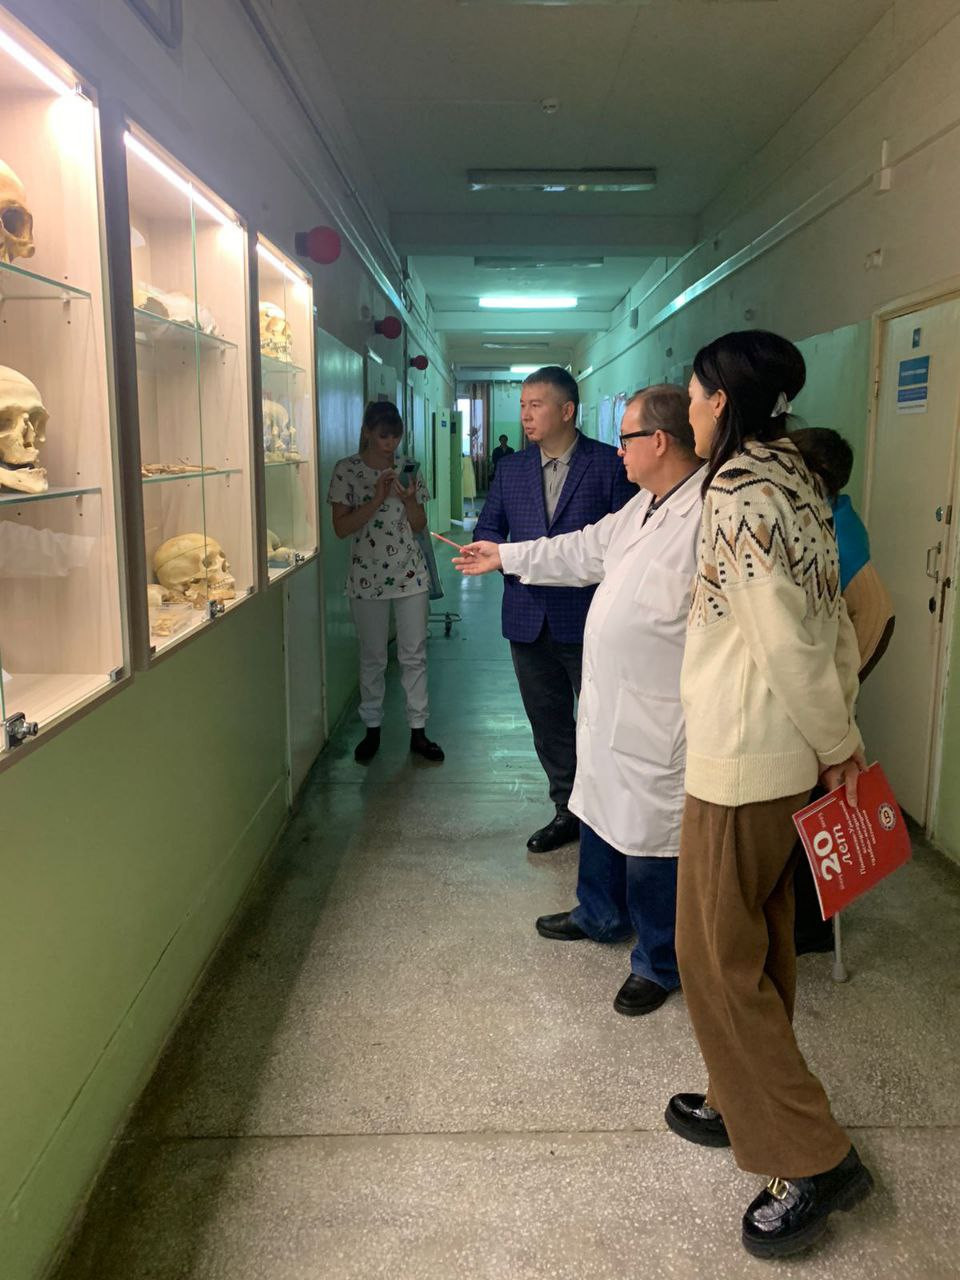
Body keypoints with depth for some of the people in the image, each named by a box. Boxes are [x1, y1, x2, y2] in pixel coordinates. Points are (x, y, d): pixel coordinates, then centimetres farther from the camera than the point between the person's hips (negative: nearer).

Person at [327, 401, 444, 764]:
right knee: (372, 657, 9)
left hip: (410, 575, 2)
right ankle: (372, 730, 23)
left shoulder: (408, 468, 3)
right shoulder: (347, 470, -4)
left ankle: (418, 731, 14)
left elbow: (420, 525, 5)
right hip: (367, 577, -2)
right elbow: (341, 527, -10)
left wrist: (408, 499, -15)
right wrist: (377, 499, -20)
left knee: (414, 655, 5)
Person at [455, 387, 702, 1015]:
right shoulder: (643, 505, 11)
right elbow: (586, 550, 24)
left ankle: (659, 964, 25)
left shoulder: (708, 515, -22)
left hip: (659, 719, -10)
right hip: (609, 703, 10)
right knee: (601, 812, 25)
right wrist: (506, 556, 30)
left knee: (651, 843, 4)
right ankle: (601, 915, 48)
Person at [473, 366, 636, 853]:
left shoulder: (610, 464, -4)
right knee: (548, 723, 14)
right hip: (530, 618, 5)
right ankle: (567, 809, 29)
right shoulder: (511, 469, 11)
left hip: (588, 617, -5)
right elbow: (487, 530, 14)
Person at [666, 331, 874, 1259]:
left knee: (718, 955, 4)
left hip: (740, 762, -9)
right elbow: (834, 625, 9)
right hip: (792, 759, 9)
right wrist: (840, 737, 13)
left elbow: (791, 645, -21)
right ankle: (747, 1104, 37)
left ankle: (812, 1159, 14)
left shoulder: (738, 503, -20)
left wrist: (836, 743, -8)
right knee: (760, 944, 20)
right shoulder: (797, 488, 7)